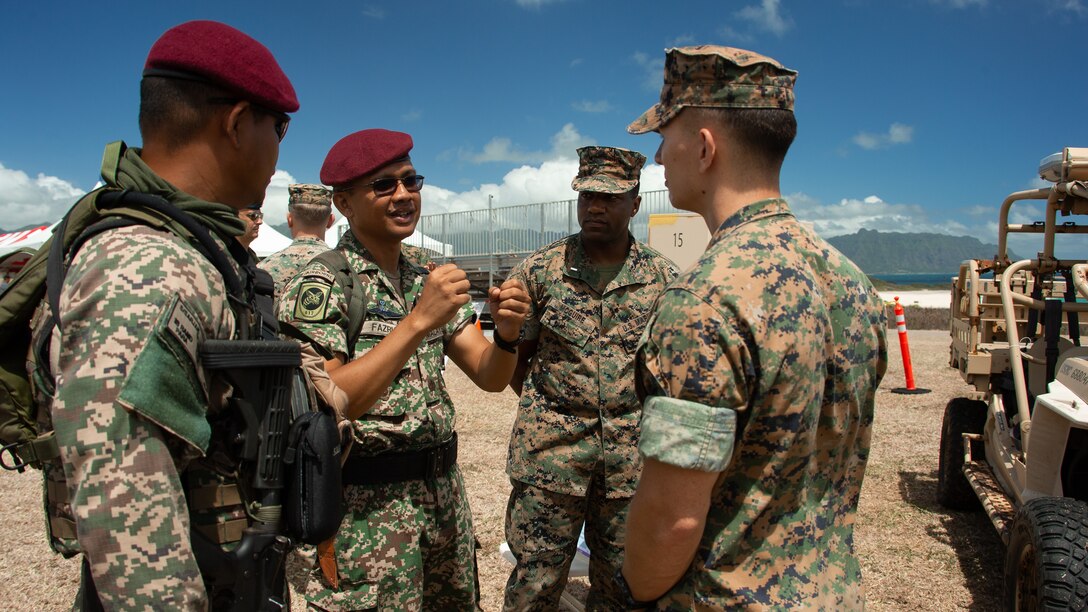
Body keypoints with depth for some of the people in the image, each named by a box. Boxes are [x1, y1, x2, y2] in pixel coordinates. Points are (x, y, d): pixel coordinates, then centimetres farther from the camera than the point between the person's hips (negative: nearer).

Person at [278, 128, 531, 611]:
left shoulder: (428, 273, 6)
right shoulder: (321, 284, -12)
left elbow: (490, 377, 3)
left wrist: (507, 333, -19)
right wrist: (418, 321, -29)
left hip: (444, 485, 6)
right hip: (368, 502, -6)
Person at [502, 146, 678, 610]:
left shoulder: (665, 279, 0)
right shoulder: (538, 271, -1)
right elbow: (513, 356, 6)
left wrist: (645, 414, 3)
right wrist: (545, 411, 1)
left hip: (633, 462, 1)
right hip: (550, 453, -1)